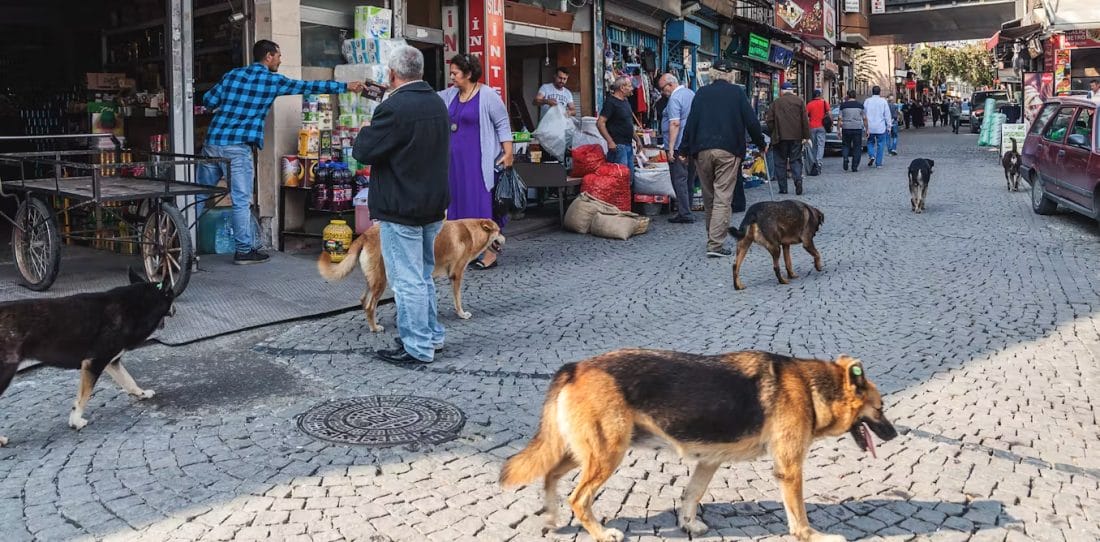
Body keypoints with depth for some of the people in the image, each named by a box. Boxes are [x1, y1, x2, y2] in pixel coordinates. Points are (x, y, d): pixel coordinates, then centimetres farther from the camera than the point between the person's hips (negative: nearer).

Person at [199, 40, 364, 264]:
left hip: (212, 143, 6)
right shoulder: (273, 80, 0)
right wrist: (346, 87, 13)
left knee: (199, 196, 12)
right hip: (237, 147, -5)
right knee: (242, 201, 1)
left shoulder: (232, 74, 12)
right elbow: (309, 86, 5)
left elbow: (208, 100, 8)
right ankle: (244, 251, 6)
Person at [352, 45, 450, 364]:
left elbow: (363, 152, -15)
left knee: (407, 280, -1)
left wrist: (365, 132, 5)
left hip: (401, 209, -9)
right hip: (433, 204, 9)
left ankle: (417, 348, 5)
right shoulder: (437, 103, 8)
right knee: (424, 275, 20)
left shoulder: (394, 108, -20)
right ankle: (432, 336, 29)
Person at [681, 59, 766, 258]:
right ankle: (715, 244, -12)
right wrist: (761, 144, 16)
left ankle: (713, 238, 24)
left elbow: (691, 122, 5)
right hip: (728, 151, -2)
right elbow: (751, 121, 3)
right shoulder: (737, 92, 4)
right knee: (723, 198, -4)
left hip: (702, 150, 2)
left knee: (708, 197, 13)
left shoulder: (701, 93, 9)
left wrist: (685, 149, 9)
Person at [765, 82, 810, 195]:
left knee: (781, 161, 6)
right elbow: (805, 120, 0)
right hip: (796, 137, 1)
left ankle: (783, 188, 5)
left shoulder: (776, 103, 2)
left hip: (781, 137, -1)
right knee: (796, 160, 8)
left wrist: (774, 133, 11)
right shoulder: (799, 101, 3)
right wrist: (806, 136, 3)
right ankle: (798, 179, -17)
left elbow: (769, 120, 0)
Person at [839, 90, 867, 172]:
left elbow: (840, 119, -2)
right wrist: (866, 129, 9)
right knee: (857, 147, 7)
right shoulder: (860, 105, 2)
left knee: (846, 145, 16)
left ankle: (845, 158, -10)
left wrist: (839, 130, 3)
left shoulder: (843, 105, 0)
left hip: (846, 128, 0)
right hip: (858, 128, 0)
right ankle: (855, 167, 5)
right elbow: (864, 119, 2)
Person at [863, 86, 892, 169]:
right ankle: (878, 163, 6)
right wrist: (888, 126, 6)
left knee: (870, 142, 17)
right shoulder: (883, 101, -3)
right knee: (880, 144, 7)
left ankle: (872, 156, -7)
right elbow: (887, 115, -1)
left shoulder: (867, 101, 0)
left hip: (870, 128, 1)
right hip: (881, 127, -1)